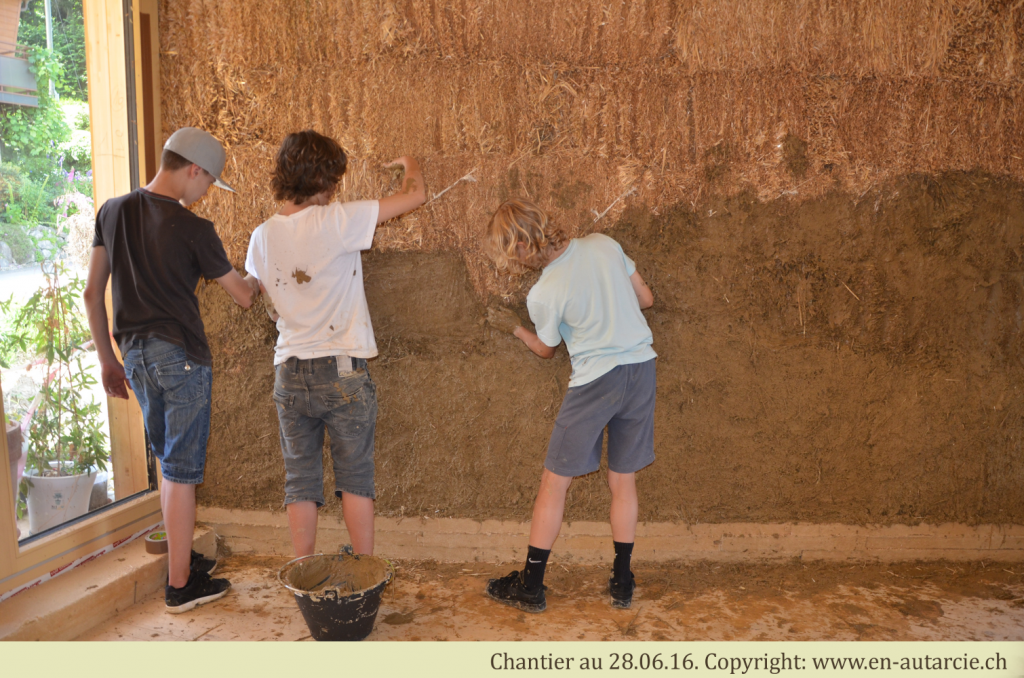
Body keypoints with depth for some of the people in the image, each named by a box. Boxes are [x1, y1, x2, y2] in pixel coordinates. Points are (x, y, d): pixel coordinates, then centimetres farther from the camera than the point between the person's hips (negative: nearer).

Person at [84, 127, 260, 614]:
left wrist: (107, 359, 16)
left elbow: (93, 293, 9)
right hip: (181, 356, -7)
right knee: (182, 472, 2)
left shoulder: (112, 212, 6)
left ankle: (182, 557, 33)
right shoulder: (193, 228, -13)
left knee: (169, 463, 20)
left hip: (135, 354, 7)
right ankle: (181, 585, 11)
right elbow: (243, 296, -4)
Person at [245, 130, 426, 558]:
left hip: (290, 374, 4)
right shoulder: (337, 221, -13)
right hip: (343, 372, -4)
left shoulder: (262, 237, 3)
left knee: (300, 481, 12)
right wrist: (410, 166, 13)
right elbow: (416, 196, -8)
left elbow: (272, 307, 14)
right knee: (355, 478, 8)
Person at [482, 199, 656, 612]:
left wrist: (514, 327, 22)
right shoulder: (603, 244, -2)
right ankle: (622, 583, 24)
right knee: (623, 482, 15)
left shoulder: (543, 295, -14)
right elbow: (646, 298, 9)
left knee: (554, 482, 8)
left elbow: (546, 349, 6)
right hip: (642, 366, 6)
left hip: (595, 381, -5)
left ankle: (531, 586, 18)